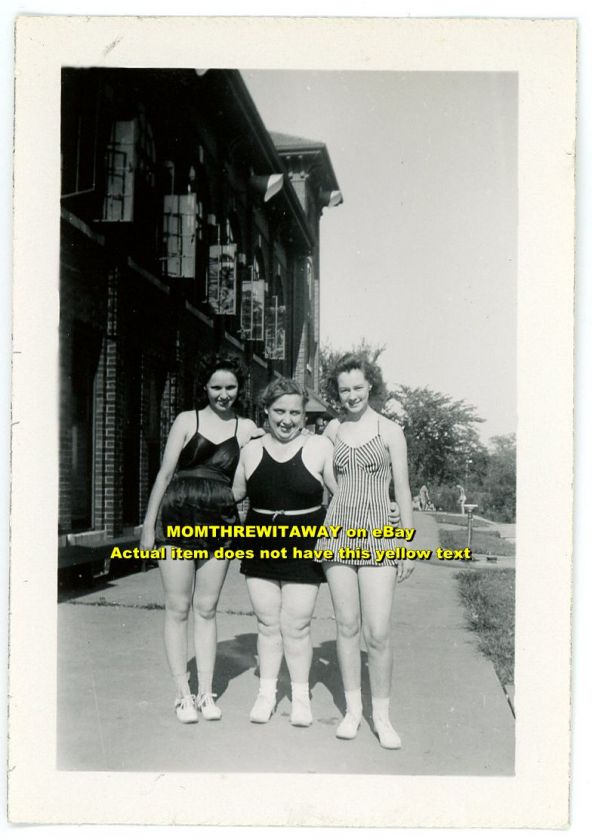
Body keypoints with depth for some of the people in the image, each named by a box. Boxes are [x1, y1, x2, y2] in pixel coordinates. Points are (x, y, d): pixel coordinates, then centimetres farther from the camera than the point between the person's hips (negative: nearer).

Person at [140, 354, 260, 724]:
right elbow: (165, 473, 3)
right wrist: (148, 525, 0)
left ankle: (206, 692, 16)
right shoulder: (187, 420, 4)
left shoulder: (247, 428, 9)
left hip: (219, 522, 2)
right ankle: (183, 693, 11)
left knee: (207, 609, 8)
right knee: (178, 608, 2)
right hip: (178, 517, -1)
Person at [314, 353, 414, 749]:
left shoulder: (390, 431, 1)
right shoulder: (333, 430, 10)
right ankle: (353, 709, 20)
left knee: (379, 633, -7)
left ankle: (382, 715, 10)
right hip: (338, 532, 3)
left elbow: (402, 489, 2)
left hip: (378, 536, -3)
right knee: (347, 626, 6)